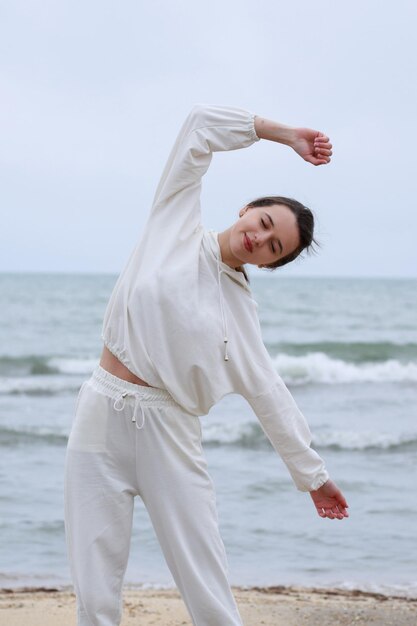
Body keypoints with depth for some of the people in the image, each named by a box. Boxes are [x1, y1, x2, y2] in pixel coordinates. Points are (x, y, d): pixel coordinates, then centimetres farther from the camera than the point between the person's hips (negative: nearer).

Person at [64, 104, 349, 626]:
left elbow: (269, 394, 13)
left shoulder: (240, 309, 8)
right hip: (102, 419, 0)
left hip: (169, 432, 1)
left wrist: (313, 475, 15)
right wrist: (283, 135, 10)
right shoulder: (176, 223, 6)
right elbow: (202, 122, 3)